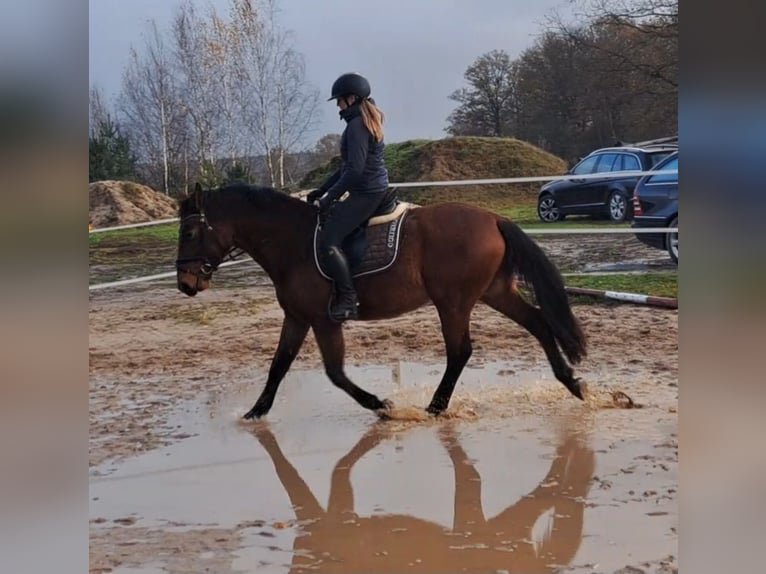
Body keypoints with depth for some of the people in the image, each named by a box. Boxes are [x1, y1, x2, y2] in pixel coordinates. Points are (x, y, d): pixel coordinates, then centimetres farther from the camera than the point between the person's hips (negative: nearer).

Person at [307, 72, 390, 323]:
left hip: (366, 194, -11)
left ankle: (348, 300, -18)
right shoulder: (368, 122, 18)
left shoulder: (357, 126, -15)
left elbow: (355, 170, -23)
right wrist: (321, 191, 21)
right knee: (329, 218, 23)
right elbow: (348, 166, 23)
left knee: (328, 241, -15)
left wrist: (329, 198, -16)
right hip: (374, 191, 11)